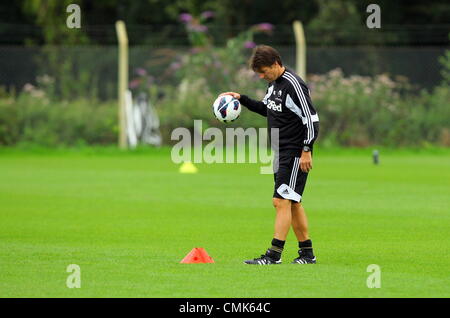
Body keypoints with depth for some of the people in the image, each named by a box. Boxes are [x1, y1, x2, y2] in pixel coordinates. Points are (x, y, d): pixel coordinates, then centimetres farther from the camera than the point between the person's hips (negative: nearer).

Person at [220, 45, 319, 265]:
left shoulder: (293, 85, -17)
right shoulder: (273, 84, 11)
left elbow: (311, 118, -19)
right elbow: (267, 109, 29)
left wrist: (306, 151, -21)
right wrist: (241, 99, 18)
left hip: (295, 154, -10)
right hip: (281, 153, 10)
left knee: (282, 201, -12)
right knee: (292, 203, 12)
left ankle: (274, 255, -13)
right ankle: (307, 253, 18)